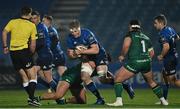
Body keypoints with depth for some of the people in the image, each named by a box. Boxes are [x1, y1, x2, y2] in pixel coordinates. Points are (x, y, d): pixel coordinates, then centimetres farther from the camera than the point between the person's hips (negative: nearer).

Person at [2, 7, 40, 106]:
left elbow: (4, 32, -3)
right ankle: (31, 98, -16)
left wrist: (5, 46, 3)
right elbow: (33, 44, 2)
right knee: (33, 76, -1)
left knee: (24, 77, 13)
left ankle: (31, 98, 14)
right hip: (23, 50, -4)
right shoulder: (32, 25, 2)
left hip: (13, 52, 4)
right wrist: (31, 54, 17)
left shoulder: (13, 22, 9)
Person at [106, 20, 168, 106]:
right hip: (147, 62, 6)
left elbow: (126, 45, -17)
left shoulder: (130, 35, 2)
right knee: (151, 82, 28)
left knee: (117, 79, 1)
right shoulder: (146, 38, 19)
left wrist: (122, 55, -3)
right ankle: (163, 100, 29)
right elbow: (152, 53, 22)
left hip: (134, 62, -6)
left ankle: (119, 101, -13)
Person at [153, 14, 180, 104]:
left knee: (172, 80, -4)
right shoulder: (170, 29, 7)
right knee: (164, 75, 20)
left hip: (169, 58, -10)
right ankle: (164, 99, 26)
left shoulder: (163, 33, -21)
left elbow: (166, 47, -31)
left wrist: (161, 56, -17)